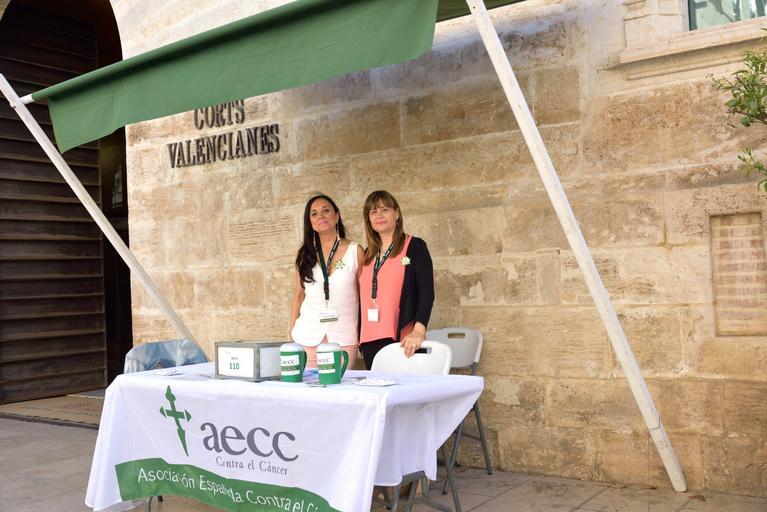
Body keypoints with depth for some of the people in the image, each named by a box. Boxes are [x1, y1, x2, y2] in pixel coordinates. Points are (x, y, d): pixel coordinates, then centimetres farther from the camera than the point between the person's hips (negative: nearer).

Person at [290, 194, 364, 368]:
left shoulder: (355, 252, 2)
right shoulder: (305, 255, 8)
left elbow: (364, 295, 4)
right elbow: (299, 295, 12)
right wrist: (292, 331, 8)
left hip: (344, 337, -1)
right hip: (307, 337, 2)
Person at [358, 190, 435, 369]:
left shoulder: (414, 246, 1)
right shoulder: (368, 255, 17)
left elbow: (426, 292, -8)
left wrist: (419, 330, -21)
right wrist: (359, 336, 13)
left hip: (402, 339, -5)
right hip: (370, 341, 5)